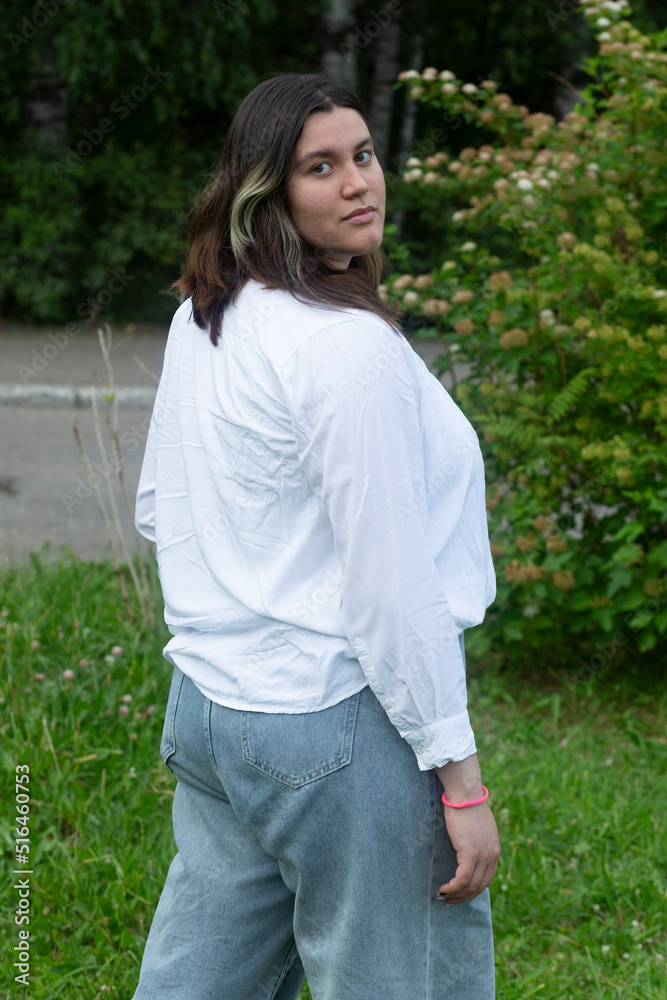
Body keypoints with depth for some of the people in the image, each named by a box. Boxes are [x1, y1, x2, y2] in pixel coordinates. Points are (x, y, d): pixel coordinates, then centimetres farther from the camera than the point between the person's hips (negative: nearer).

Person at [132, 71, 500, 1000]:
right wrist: (461, 778, -15)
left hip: (204, 706, 9)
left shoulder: (199, 321, 8)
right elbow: (394, 583, -19)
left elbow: (158, 507, 19)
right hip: (338, 728, -9)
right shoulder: (349, 345, -18)